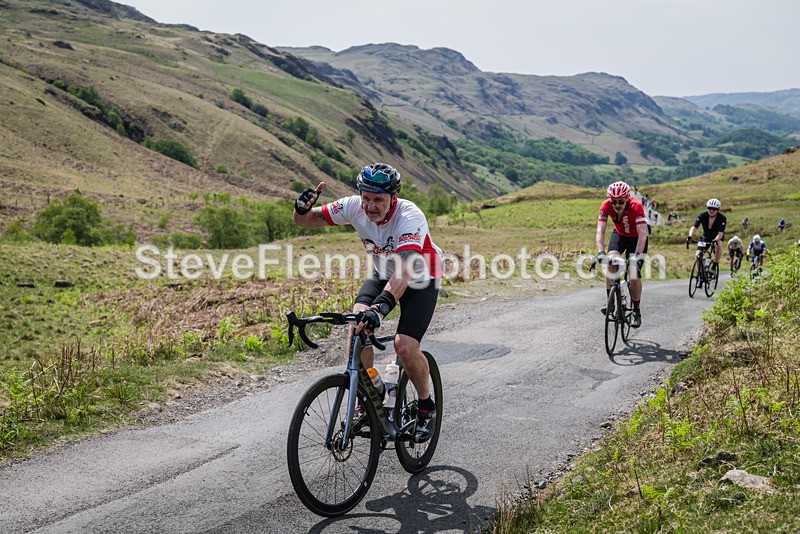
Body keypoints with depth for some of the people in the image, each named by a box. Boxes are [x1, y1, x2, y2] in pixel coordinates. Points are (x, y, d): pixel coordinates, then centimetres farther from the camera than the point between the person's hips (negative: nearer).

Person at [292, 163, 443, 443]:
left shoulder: (410, 216, -35)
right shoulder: (355, 206, -20)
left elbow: (405, 268, -49)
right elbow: (308, 221, -13)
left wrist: (381, 307, -63)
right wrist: (302, 209, -38)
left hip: (421, 278, -4)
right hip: (382, 274, 4)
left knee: (405, 347, -21)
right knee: (358, 323, -23)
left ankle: (426, 405, 7)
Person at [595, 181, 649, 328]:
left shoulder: (636, 206, -35)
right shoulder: (606, 206, -27)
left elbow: (642, 233, -39)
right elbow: (600, 231, -32)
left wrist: (638, 255, -50)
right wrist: (601, 252, -46)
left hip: (637, 237, -2)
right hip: (620, 234, 3)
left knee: (634, 276, -13)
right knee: (611, 262, -25)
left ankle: (636, 312, 5)